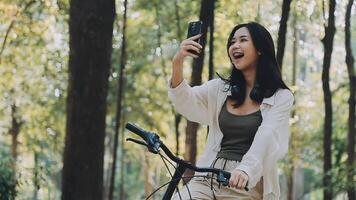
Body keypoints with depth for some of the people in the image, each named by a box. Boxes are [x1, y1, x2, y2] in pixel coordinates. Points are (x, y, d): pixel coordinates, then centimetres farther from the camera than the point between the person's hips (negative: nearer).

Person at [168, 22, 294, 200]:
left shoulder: (281, 97, 2)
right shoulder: (220, 88, 14)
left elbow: (266, 137, -13)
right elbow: (186, 103, 0)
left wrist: (245, 170, -31)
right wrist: (177, 63, -17)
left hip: (248, 182, -3)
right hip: (209, 176, 3)